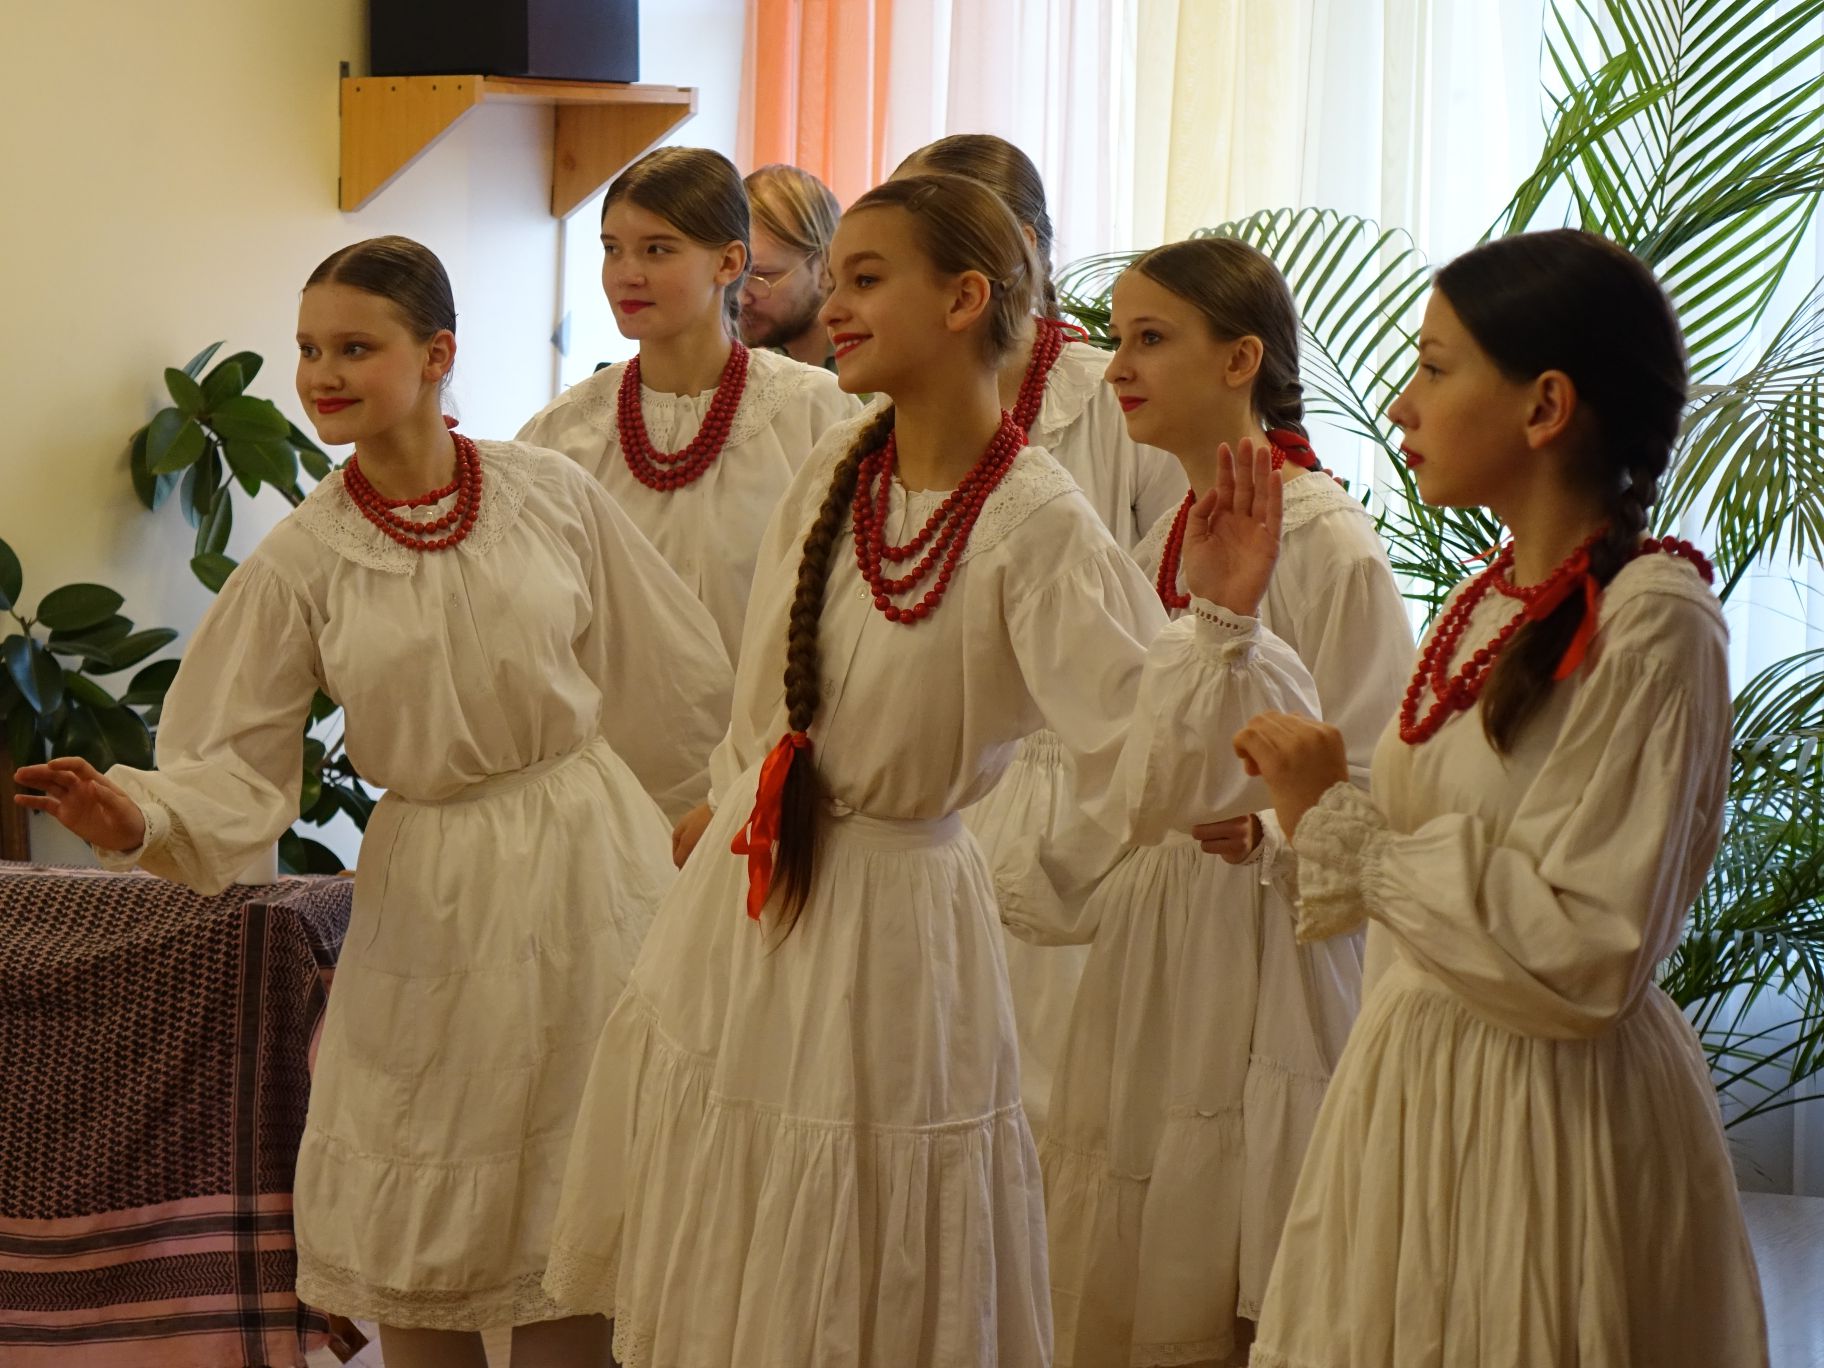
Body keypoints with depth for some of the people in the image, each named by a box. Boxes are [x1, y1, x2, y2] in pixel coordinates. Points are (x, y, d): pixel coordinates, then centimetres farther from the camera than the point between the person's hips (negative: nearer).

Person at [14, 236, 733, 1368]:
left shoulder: (552, 496, -5)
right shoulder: (303, 560, -4)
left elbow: (672, 678, 7)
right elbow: (239, 761, -6)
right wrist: (140, 818, -26)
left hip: (588, 858, -1)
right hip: (430, 888, 1)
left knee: (569, 1228, 4)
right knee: (418, 1229, 3)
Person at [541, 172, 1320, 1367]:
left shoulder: (1034, 527, -18)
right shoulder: (835, 473, 1)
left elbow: (1148, 770, -26)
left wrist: (1223, 617, -37)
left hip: (891, 928, -6)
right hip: (737, 915, 7)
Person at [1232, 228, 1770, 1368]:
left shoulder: (1653, 623, -16)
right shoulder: (1490, 605, 9)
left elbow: (1584, 952, -20)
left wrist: (1342, 825, -16)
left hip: (1552, 1108, -8)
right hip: (1418, 1087, 8)